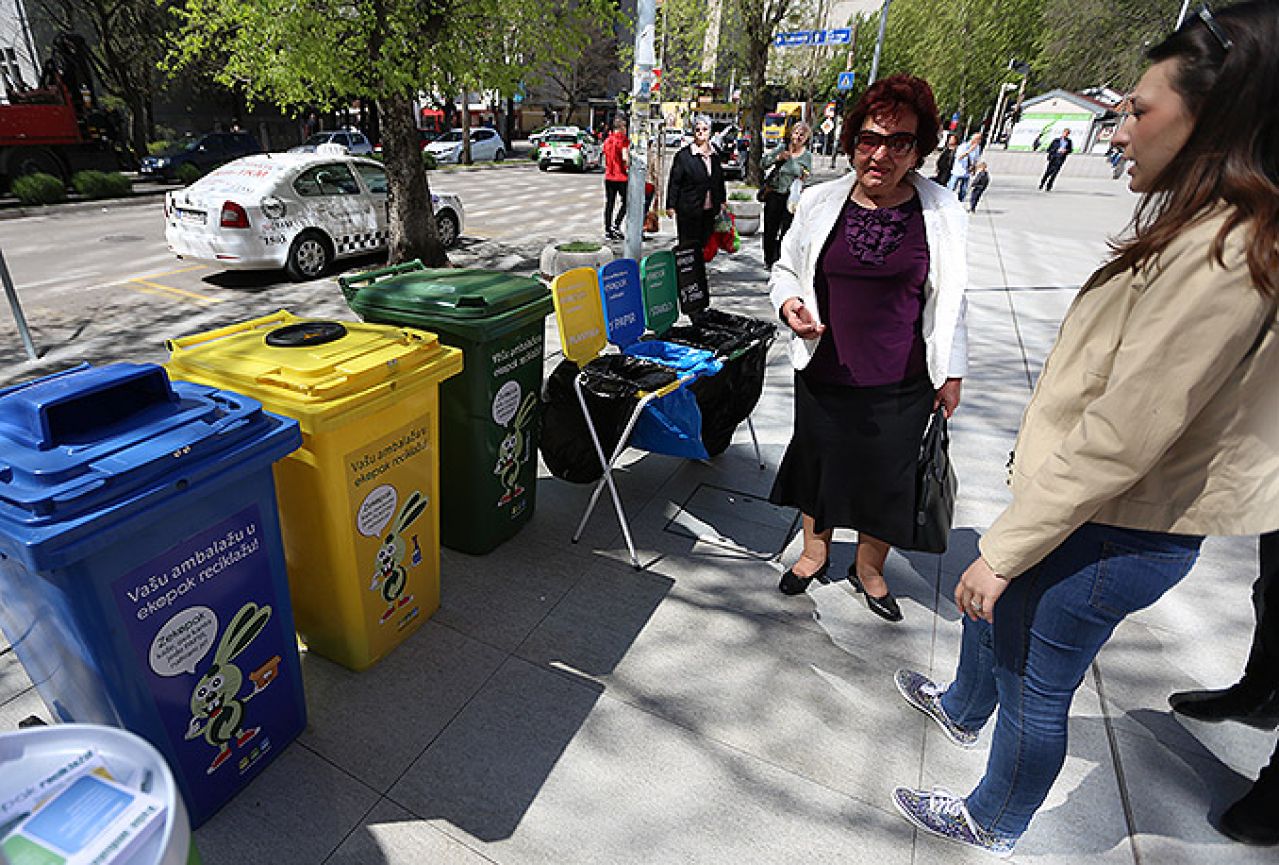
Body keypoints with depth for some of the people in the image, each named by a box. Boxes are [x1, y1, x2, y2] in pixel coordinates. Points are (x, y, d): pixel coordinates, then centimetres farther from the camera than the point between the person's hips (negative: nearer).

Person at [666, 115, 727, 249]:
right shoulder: (683, 154, -6)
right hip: (689, 211, -5)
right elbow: (674, 182, -6)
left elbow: (720, 180, 22)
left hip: (710, 210, 5)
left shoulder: (715, 154, 12)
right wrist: (671, 205, -10)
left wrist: (722, 201, 18)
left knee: (706, 245, 10)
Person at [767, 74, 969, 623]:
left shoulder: (940, 211, -2)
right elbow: (785, 268, 11)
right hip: (823, 372, 1)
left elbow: (949, 298, 4)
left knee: (887, 478, 11)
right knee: (819, 463, 16)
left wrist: (951, 372, 5)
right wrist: (788, 301, -11)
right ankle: (815, 551, 43)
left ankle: (869, 568, 38)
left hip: (901, 383, -1)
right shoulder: (820, 202, -1)